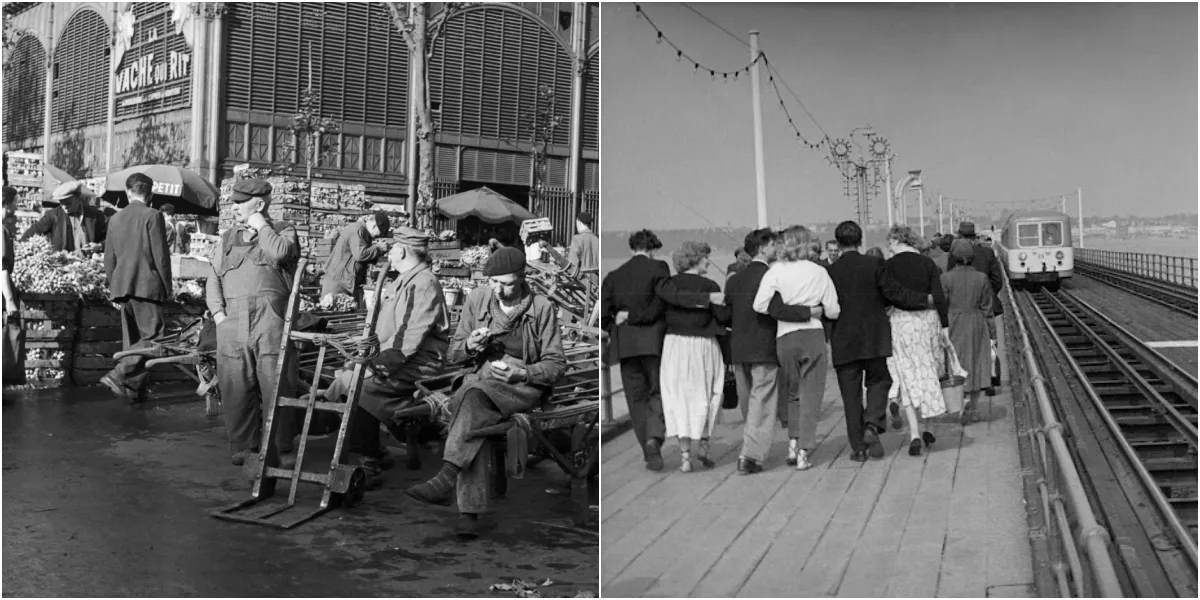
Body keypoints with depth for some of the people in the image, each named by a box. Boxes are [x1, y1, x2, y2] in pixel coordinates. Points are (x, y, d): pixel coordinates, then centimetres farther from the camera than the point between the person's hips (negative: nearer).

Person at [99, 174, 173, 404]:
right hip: (146, 286, -7)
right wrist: (168, 287, 0)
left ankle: (134, 389, 15)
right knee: (154, 335, -4)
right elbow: (161, 255, -9)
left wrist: (114, 289, 24)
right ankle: (118, 375, -16)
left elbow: (109, 257, 16)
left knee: (132, 338, 13)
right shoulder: (153, 216, -6)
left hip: (122, 287, 7)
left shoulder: (116, 218, 13)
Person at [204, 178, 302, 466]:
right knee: (235, 386, 3)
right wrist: (218, 314, 2)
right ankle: (244, 445, 14)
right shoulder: (228, 238, 22)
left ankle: (283, 447, 2)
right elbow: (213, 279, 16)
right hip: (233, 321, 4)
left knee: (277, 385, -5)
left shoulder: (283, 230, 9)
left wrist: (261, 226, -1)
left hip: (271, 316, -4)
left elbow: (280, 253, -14)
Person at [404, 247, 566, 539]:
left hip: (525, 386, -3)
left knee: (474, 394, -35)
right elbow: (453, 354, 13)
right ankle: (469, 511, -36)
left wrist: (521, 373, -19)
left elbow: (556, 364, -2)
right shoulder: (476, 300, 8)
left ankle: (446, 479, -42)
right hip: (482, 380, 3)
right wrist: (469, 346, -11)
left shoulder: (542, 309, -3)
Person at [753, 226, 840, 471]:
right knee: (810, 395, 6)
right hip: (813, 335, 0)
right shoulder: (819, 273, 0)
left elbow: (759, 305, -11)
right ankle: (803, 452, 4)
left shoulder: (776, 271, -4)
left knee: (793, 393, 19)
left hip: (785, 337, 1)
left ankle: (793, 443, 14)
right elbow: (833, 311, 2)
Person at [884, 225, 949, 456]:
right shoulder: (928, 263, 2)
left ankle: (915, 434, -7)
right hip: (928, 318, 3)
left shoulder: (890, 265, -5)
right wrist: (944, 325, 4)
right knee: (926, 374, 16)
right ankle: (920, 430, 24)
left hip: (902, 321, -3)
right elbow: (939, 297, -1)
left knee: (908, 377, 2)